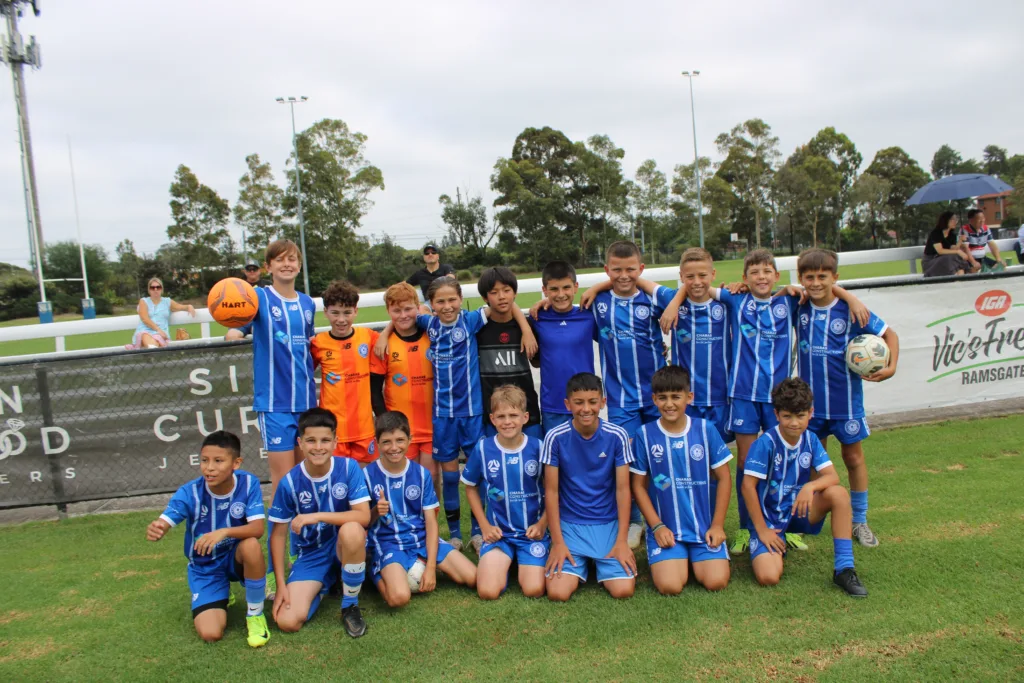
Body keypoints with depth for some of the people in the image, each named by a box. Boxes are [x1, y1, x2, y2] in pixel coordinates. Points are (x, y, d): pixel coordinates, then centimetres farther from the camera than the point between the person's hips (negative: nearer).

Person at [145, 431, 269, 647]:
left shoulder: (248, 483, -20)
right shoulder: (189, 492, -19)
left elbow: (258, 528, -27)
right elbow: (162, 523, -31)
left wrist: (224, 532, -45)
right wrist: (154, 529, -55)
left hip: (237, 557, 0)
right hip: (205, 568, 1)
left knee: (251, 545, -37)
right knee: (210, 634, -17)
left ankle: (255, 614, -12)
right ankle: (222, 598, 20)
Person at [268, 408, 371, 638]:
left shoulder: (349, 467, -15)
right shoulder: (290, 482, -11)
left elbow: (364, 517, -22)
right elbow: (279, 534, -3)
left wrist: (317, 516, -29)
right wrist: (281, 584, -6)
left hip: (345, 547, -1)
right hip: (311, 554, 2)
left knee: (351, 530, -38)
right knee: (287, 622, -18)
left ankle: (350, 606, -12)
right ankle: (321, 586, 18)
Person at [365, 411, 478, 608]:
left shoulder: (421, 474, 0)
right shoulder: (368, 475, -7)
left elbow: (431, 521, -2)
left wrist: (431, 567, -11)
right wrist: (376, 512, -25)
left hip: (423, 539, 4)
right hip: (389, 543, -3)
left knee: (473, 578, -11)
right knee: (399, 597, -32)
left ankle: (420, 567, 11)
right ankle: (383, 576, 2)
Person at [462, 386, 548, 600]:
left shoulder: (538, 447, -8)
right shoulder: (483, 448, -6)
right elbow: (471, 488, 8)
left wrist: (542, 524, -8)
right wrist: (484, 525, 1)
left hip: (533, 531, 0)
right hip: (498, 532, 1)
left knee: (534, 590, -16)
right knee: (488, 592, -16)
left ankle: (525, 563, 17)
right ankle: (505, 562, 16)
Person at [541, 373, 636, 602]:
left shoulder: (617, 436, -9)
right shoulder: (555, 437, -11)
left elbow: (622, 489, -4)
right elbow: (551, 491, -6)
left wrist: (622, 540, -8)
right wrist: (557, 542, -9)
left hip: (609, 524, 1)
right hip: (569, 524, -1)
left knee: (623, 590, -16)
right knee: (557, 593, -17)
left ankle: (599, 564, 17)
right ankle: (581, 565, 16)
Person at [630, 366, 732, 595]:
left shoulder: (706, 429, -3)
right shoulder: (645, 435, -5)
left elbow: (724, 478, 3)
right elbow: (638, 485, 1)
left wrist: (717, 525, -1)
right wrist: (657, 526, -6)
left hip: (705, 526, 1)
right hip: (665, 528, -1)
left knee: (716, 582, -15)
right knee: (669, 586, -18)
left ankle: (695, 557, 17)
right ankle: (678, 558, 15)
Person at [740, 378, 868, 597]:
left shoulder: (810, 440, -2)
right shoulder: (766, 443, -18)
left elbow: (832, 476, -9)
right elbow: (747, 486, -18)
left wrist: (810, 486, -31)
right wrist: (762, 529, -16)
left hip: (799, 512, 5)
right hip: (769, 519, -4)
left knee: (838, 493, -22)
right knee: (768, 577, -24)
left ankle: (843, 569, -14)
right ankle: (766, 547, 12)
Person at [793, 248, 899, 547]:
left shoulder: (850, 310, -11)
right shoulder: (798, 308, -4)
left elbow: (889, 334, -1)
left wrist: (891, 366, -15)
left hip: (845, 398, -2)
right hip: (810, 399, 2)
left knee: (854, 457, 11)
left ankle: (859, 521, 26)